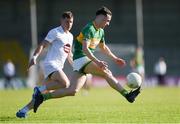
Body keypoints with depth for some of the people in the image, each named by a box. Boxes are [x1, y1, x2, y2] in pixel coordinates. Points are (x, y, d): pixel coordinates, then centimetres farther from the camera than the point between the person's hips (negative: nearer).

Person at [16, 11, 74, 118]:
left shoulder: (70, 36, 22)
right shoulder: (55, 32, -2)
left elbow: (69, 54, 34)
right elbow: (43, 45, -10)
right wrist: (34, 57, -23)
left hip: (58, 68, 8)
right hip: (50, 64, -8)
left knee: (45, 92, 2)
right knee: (65, 83, -30)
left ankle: (24, 110, 7)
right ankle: (39, 89, -18)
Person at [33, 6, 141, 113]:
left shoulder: (100, 31, 16)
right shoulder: (89, 29, -14)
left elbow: (103, 48, 33)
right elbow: (85, 48, -26)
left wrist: (115, 59, 30)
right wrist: (97, 61, -34)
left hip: (87, 60, 9)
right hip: (81, 59, -9)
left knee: (72, 91, -3)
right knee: (107, 73, -20)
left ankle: (42, 97, 0)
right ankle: (127, 94, -19)